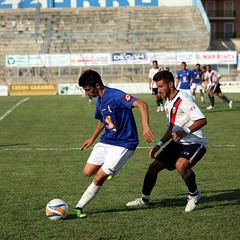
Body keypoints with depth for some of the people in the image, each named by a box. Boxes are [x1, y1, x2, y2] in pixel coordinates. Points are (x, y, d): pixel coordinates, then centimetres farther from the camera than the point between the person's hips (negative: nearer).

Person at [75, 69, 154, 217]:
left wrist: (145, 127, -43)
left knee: (99, 178, -9)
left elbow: (141, 104, -31)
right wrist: (92, 138, 29)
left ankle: (79, 207, 6)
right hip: (106, 141, 8)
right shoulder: (99, 101, 8)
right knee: (88, 172, 2)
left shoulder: (115, 95, -21)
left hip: (123, 144, -8)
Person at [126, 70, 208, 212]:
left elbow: (202, 120, -27)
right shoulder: (168, 103, 11)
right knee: (153, 167, 6)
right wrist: (159, 145, 16)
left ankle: (194, 194, -8)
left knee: (181, 165, -35)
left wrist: (186, 131, -40)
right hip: (178, 143, 9)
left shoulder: (183, 99, -19)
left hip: (195, 142, -9)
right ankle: (145, 199, 27)